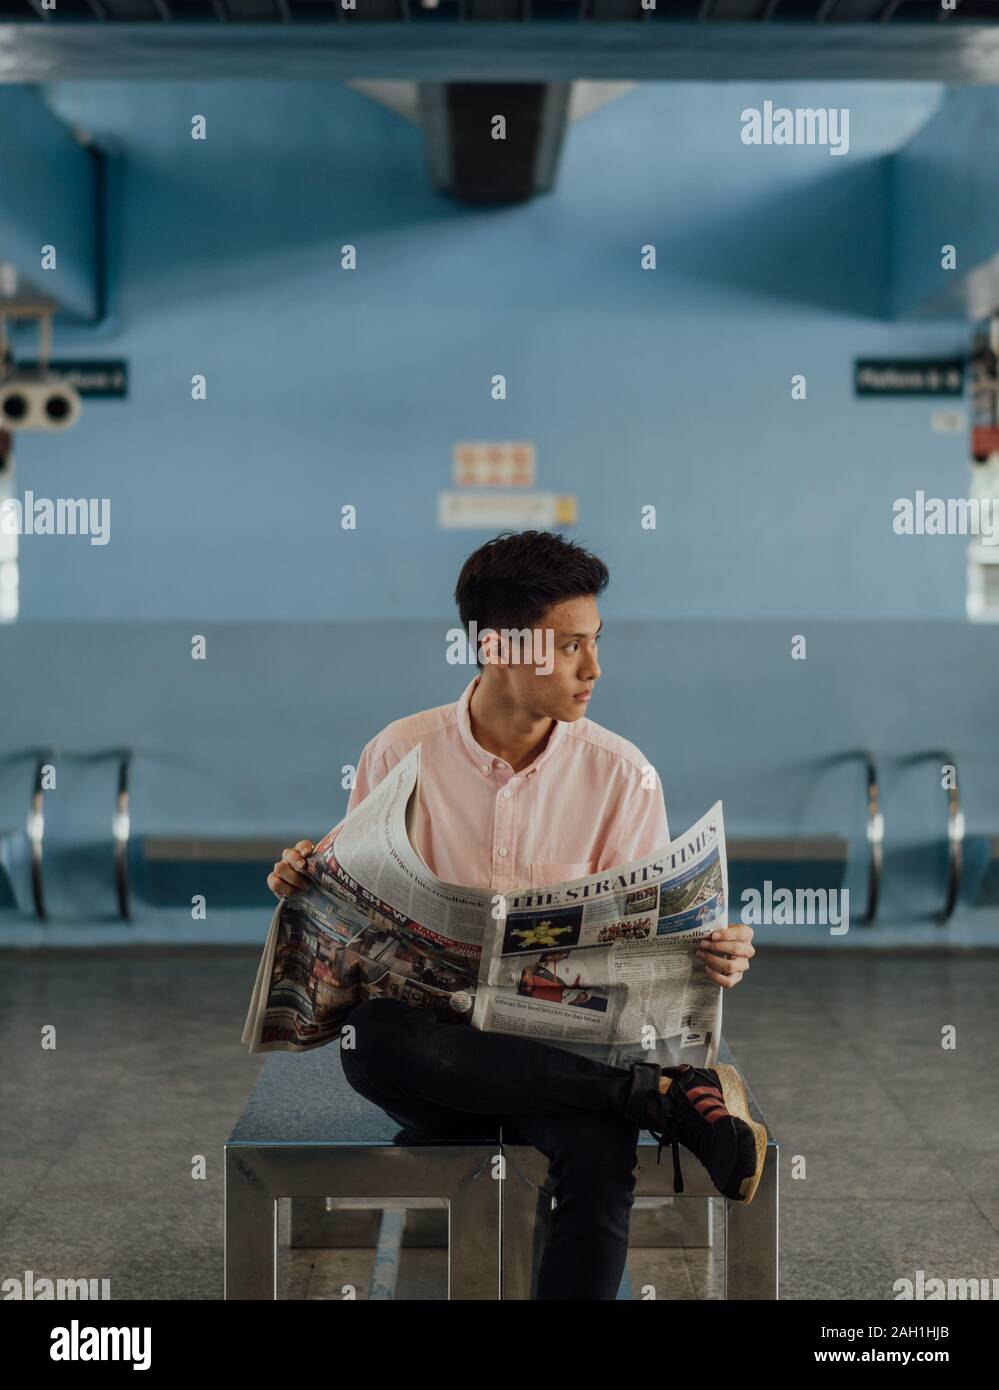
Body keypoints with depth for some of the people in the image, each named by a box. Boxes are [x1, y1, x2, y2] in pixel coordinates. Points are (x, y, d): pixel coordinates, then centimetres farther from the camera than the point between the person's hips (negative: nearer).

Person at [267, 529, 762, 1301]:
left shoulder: (620, 774, 3)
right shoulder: (401, 755, 2)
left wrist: (708, 956, -18)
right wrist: (308, 885, -12)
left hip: (564, 1047, 0)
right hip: (435, 1039, 1)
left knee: (599, 1158, -35)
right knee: (374, 1038, -37)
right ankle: (672, 1097, -26)